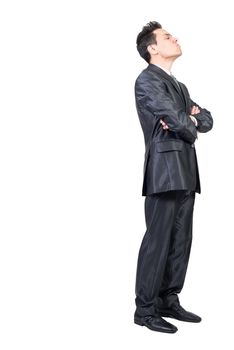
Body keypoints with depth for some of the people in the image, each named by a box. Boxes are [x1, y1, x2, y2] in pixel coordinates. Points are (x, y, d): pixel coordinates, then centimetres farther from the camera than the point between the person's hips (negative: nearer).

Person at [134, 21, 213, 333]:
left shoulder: (179, 86, 24)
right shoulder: (147, 80, -5)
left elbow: (207, 121, 19)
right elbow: (176, 121, -15)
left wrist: (192, 116, -3)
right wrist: (190, 127, 6)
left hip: (185, 171, 9)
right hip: (165, 169, -9)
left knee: (181, 240, 9)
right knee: (158, 240, -6)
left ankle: (169, 301, 19)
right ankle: (145, 310, 2)